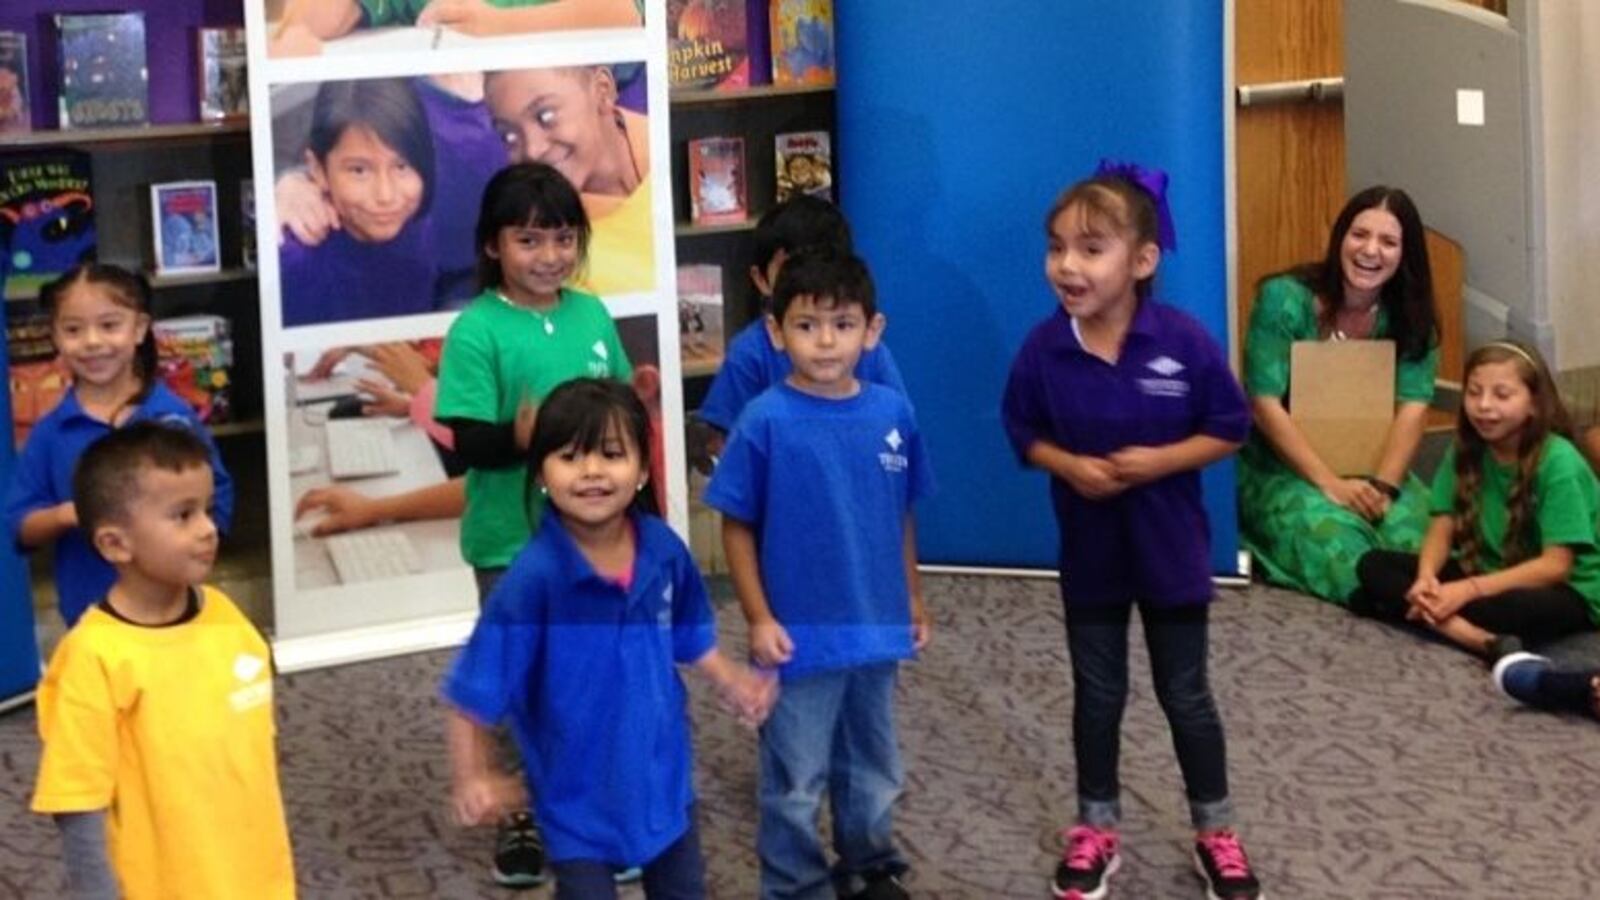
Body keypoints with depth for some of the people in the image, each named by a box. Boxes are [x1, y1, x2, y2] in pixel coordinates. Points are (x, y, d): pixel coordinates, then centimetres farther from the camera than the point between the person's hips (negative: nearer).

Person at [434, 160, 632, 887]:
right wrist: (519, 437, -36)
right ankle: (521, 818, 25)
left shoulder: (591, 315, 1)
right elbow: (468, 442, -19)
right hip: (513, 539, -4)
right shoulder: (477, 331, -14)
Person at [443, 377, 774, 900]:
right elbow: (473, 693, -21)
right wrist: (471, 778, -28)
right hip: (579, 797, -5)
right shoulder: (533, 578, -26)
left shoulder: (664, 551, -11)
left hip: (663, 777, 5)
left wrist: (731, 682, -8)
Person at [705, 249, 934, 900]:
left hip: (875, 628, 4)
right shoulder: (766, 421, -14)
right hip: (799, 636, -4)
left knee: (873, 769, 21)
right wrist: (759, 618, -11)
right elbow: (737, 527, -8)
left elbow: (902, 515, 8)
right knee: (796, 783, 8)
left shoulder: (893, 413, -3)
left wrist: (912, 599, 12)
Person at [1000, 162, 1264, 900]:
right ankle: (1096, 831, 32)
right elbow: (1024, 432, -1)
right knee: (1097, 695, 15)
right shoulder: (1043, 348, -14)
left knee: (1186, 696, 12)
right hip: (1090, 547, 2)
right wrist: (1069, 466, -19)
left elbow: (1229, 429, -10)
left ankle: (1216, 834, 28)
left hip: (1170, 545, -2)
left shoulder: (1184, 341, -19)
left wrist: (1159, 461, -22)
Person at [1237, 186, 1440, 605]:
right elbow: (1265, 406, -18)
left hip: (1372, 467, 4)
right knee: (1335, 541, -36)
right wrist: (1331, 484, -26)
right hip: (1282, 469, -3)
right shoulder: (1285, 299, -14)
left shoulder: (1409, 316, -1)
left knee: (1416, 536, -29)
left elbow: (1413, 408, -11)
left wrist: (1383, 485, -28)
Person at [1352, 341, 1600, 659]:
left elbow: (1555, 566, -22)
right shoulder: (1465, 450, -1)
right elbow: (1442, 529, -3)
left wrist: (1467, 590, -29)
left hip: (1564, 591, -7)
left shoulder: (1558, 463, -19)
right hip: (1485, 573, 7)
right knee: (1373, 565, -16)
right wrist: (1426, 578, -26)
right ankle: (1482, 639, -33)